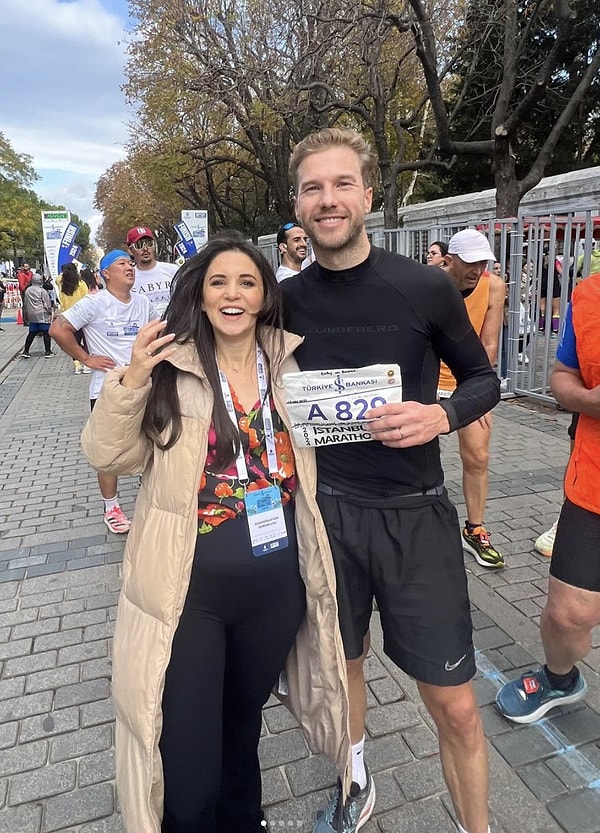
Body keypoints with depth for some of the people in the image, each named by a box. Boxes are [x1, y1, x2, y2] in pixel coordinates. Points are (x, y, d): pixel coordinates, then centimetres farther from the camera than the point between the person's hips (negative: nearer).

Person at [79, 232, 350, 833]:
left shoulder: (291, 364, 1)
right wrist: (130, 381, -23)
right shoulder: (169, 365, -9)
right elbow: (110, 458, -10)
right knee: (187, 773, 4)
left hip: (277, 585, 4)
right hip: (190, 591, -3)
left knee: (244, 721, 28)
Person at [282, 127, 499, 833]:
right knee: (342, 662, 22)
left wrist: (443, 414, -17)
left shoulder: (426, 288, -9)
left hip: (415, 514, -2)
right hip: (325, 507, 3)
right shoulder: (287, 300, -1)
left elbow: (484, 378, 2)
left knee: (454, 707, 6)